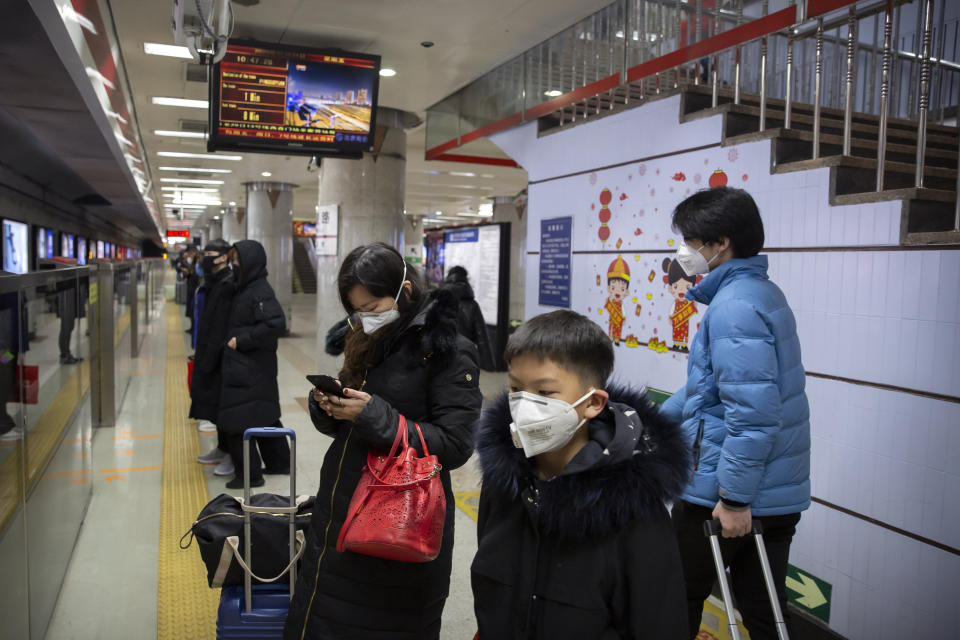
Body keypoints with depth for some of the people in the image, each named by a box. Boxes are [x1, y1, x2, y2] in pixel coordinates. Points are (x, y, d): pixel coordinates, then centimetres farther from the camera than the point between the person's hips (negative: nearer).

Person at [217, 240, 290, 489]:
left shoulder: (260, 291, -17)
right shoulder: (244, 289, 11)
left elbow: (276, 323, -27)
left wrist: (241, 341, -22)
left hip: (249, 370, -9)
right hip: (240, 367, 9)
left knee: (236, 422, -2)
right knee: (265, 415, 18)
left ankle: (250, 475, 9)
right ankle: (279, 462, 31)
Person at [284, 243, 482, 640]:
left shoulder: (448, 352, -13)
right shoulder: (366, 343, 7)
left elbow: (455, 446, -18)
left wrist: (373, 415, -23)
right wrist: (326, 406, -8)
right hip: (340, 510, 6)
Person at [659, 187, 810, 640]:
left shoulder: (734, 306, -20)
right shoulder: (765, 293, 11)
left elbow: (753, 413, -27)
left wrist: (734, 497, -21)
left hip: (728, 493, -9)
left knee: (678, 600, 11)